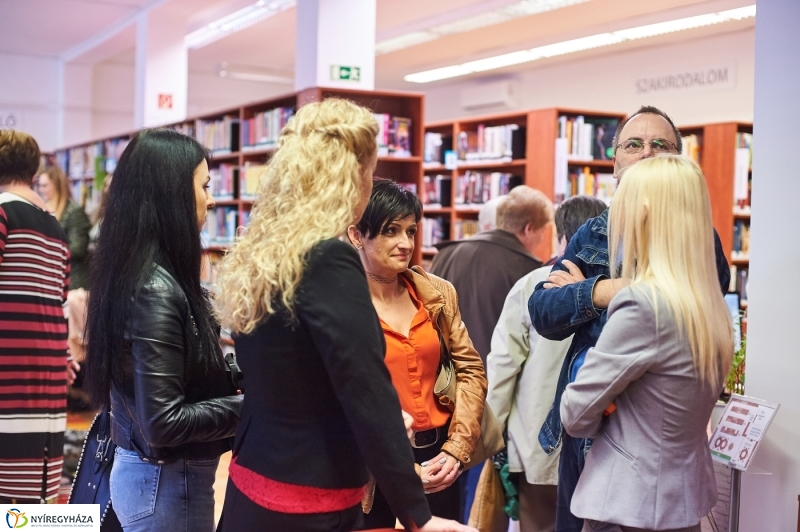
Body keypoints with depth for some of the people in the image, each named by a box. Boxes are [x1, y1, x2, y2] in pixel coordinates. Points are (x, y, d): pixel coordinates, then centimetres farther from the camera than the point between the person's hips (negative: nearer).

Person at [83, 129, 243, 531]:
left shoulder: (133, 274, 4)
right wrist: (252, 405, -16)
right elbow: (163, 423, -25)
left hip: (142, 470, 9)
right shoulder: (156, 291, -24)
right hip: (167, 481, -9)